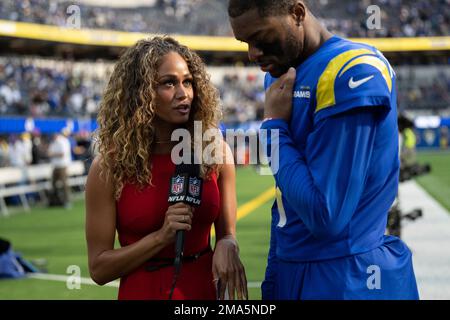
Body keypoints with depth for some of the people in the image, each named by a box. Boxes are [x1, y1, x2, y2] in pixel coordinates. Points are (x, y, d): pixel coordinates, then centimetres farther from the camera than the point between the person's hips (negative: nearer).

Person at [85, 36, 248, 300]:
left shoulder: (215, 152, -6)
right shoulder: (110, 166, -11)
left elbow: (227, 234, 2)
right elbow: (99, 268, -10)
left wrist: (227, 247, -20)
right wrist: (162, 236, -21)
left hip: (206, 289, 2)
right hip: (143, 290, -2)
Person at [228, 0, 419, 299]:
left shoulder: (352, 74, -18)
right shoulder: (282, 77, 8)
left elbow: (325, 216, -22)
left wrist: (274, 125, -12)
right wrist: (273, 276, 17)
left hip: (347, 280, -8)